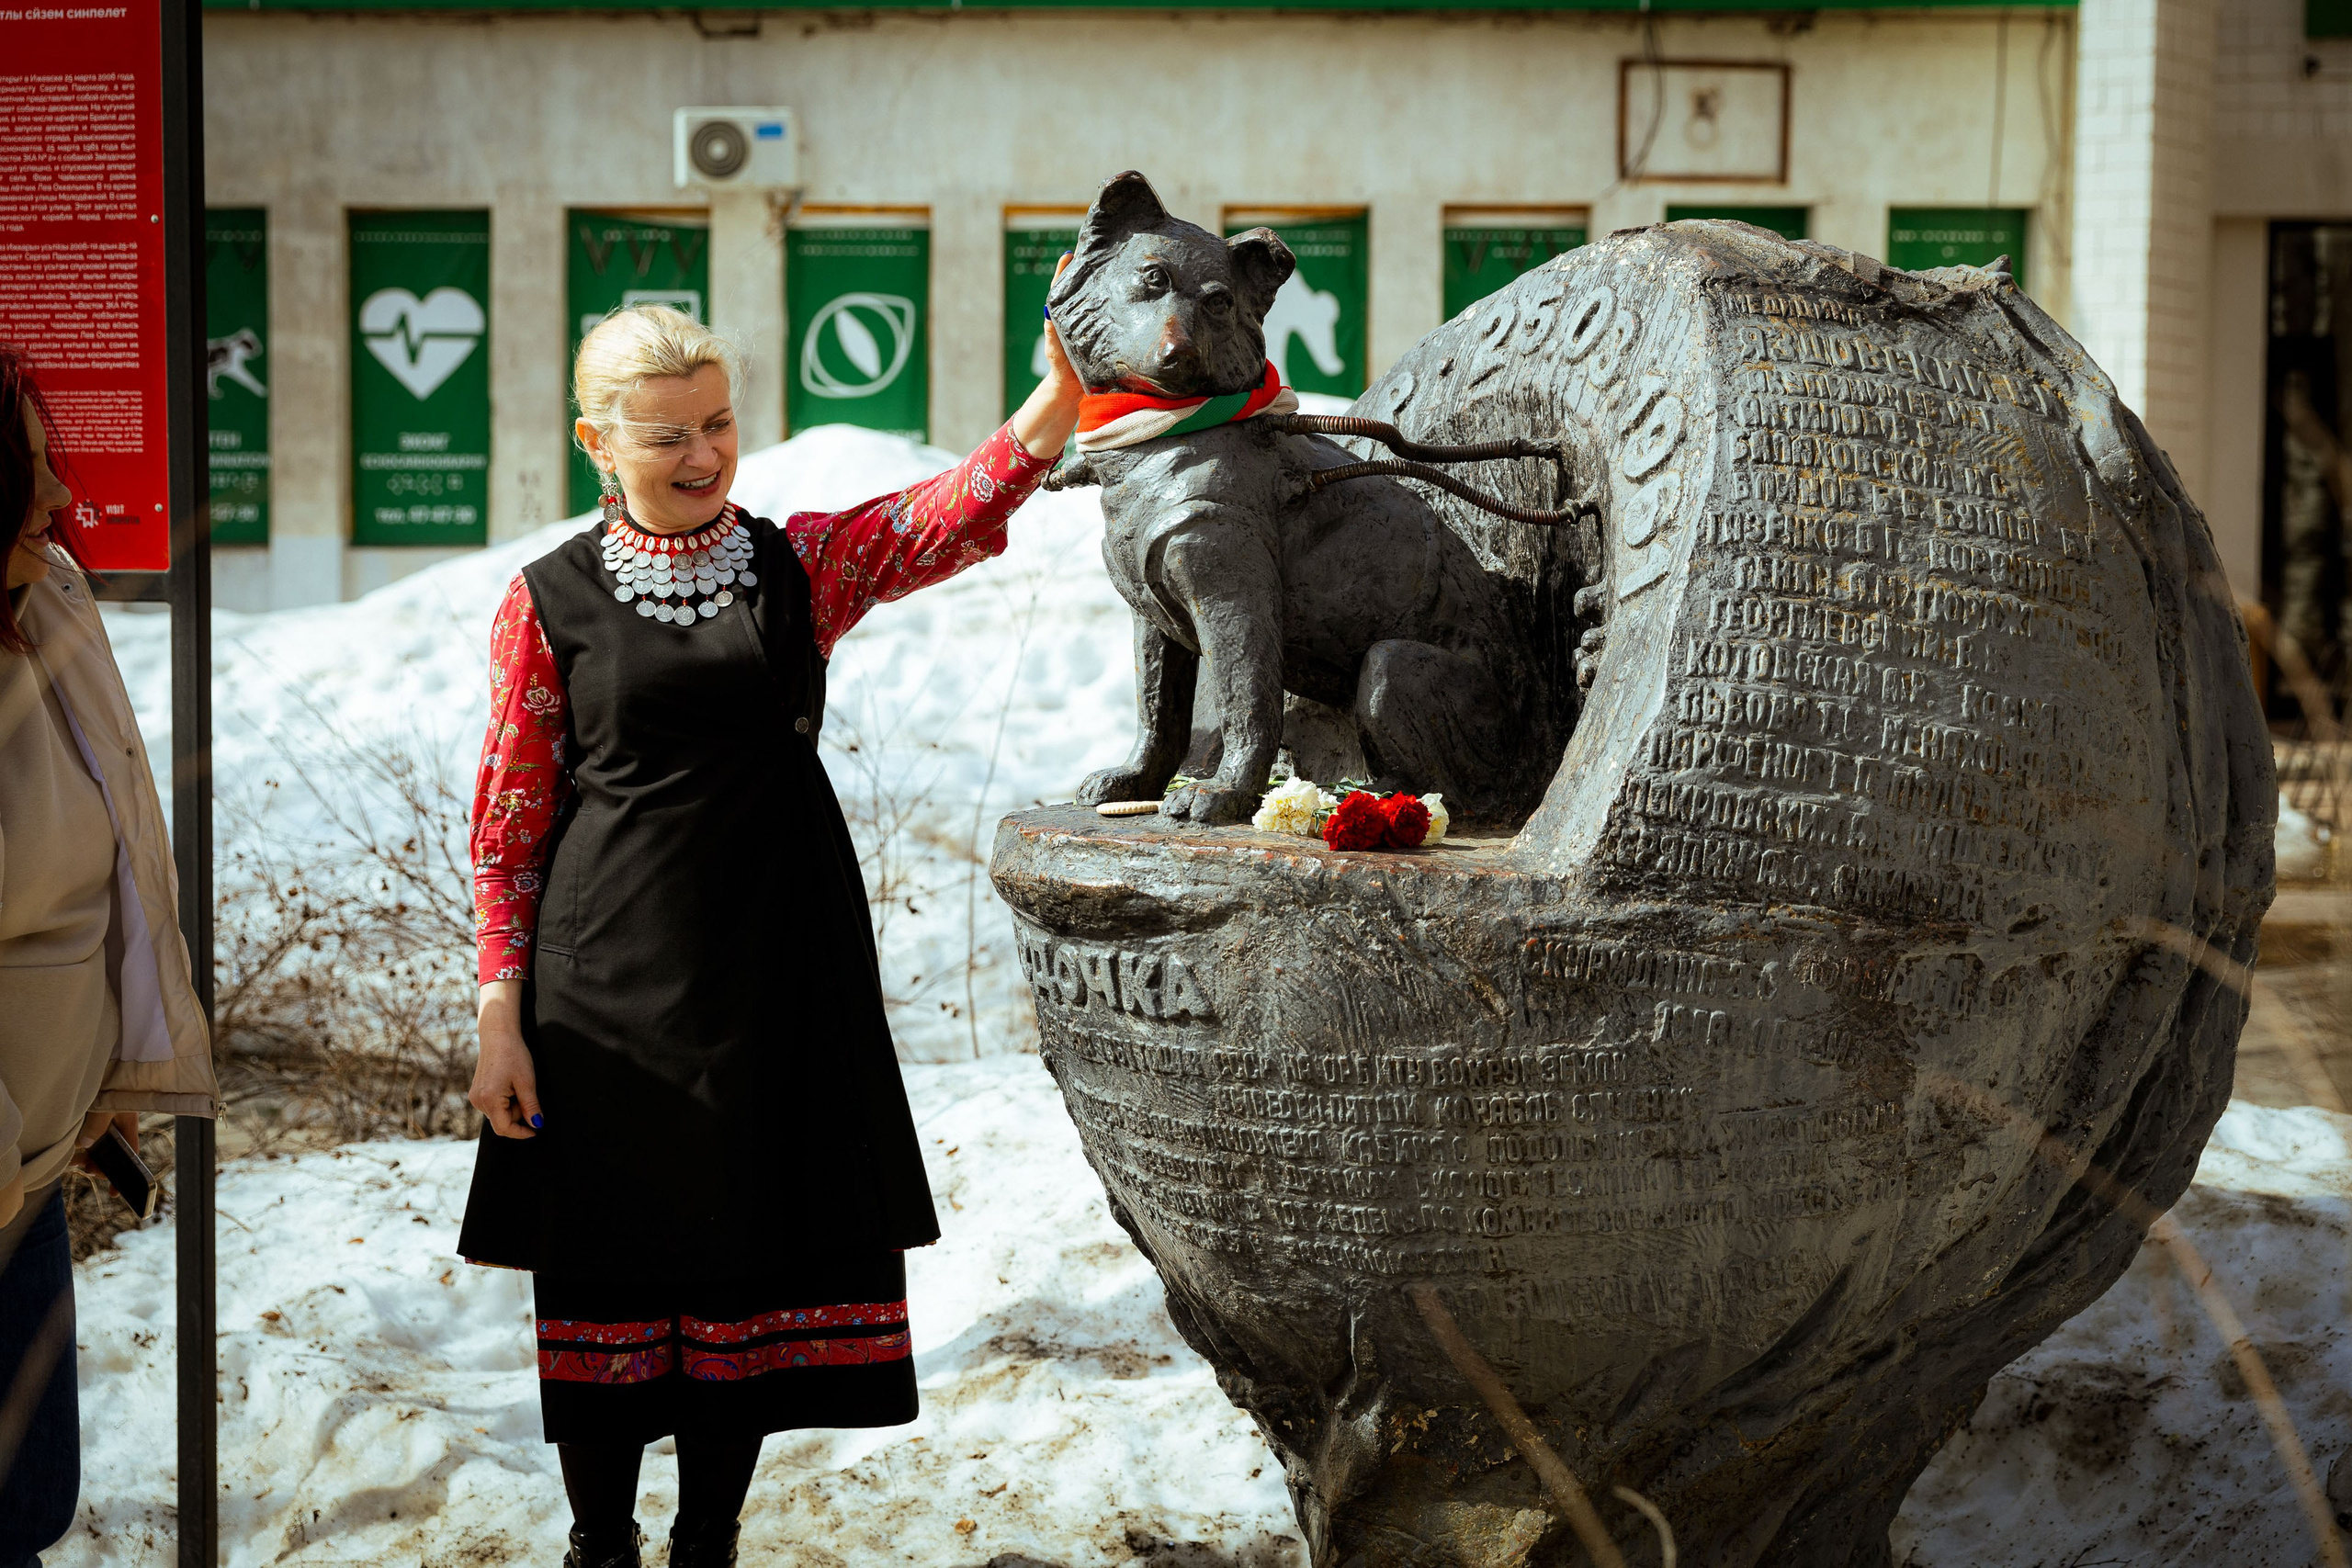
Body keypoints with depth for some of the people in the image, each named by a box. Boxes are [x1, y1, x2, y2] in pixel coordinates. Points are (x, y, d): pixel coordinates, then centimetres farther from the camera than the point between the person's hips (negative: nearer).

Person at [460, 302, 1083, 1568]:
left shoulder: (800, 563, 4)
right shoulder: (552, 600, 0)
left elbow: (971, 503, -10)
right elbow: (508, 822, 2)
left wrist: (1066, 378, -28)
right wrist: (500, 1013, -3)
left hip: (779, 966, 2)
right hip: (612, 980, -2)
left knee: (752, 1258, 8)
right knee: (607, 1269, 4)